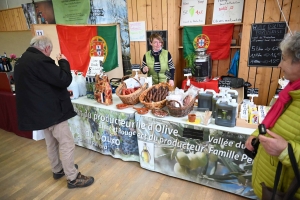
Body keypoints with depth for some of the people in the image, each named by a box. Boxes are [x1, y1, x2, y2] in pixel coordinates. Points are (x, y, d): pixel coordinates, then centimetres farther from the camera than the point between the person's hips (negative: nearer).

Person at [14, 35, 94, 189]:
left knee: (52, 142, 22)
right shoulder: (40, 61, -22)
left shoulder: (22, 61, 11)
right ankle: (73, 178, 11)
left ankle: (57, 170, 38)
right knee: (67, 144, -1)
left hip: (39, 110, 10)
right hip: (52, 110, -10)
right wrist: (63, 62, -8)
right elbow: (64, 80, -24)